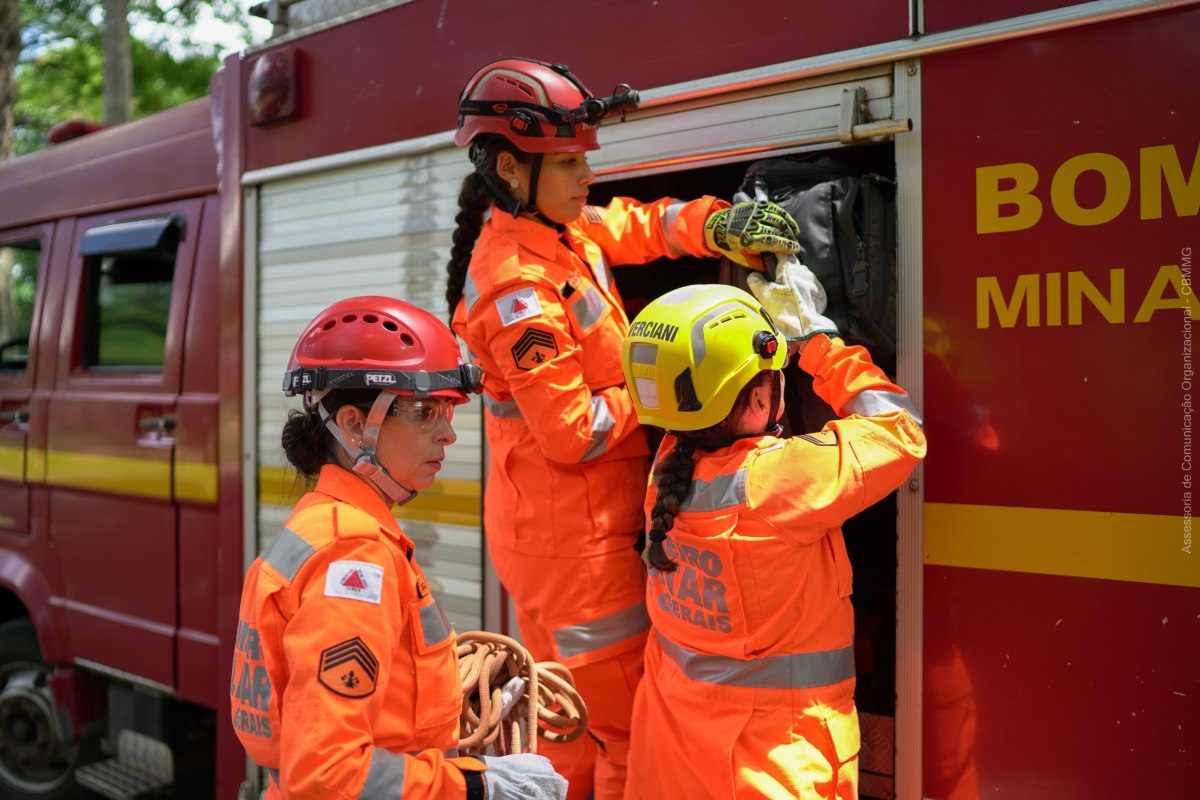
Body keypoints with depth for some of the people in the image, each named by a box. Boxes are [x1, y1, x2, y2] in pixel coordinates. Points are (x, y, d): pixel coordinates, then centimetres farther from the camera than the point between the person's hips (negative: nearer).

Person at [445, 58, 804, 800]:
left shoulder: (560, 230, 2)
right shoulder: (518, 290, -25)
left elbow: (641, 224, 12)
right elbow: (575, 435, -24)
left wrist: (722, 225, -7)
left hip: (580, 522, 9)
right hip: (572, 536, -9)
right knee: (628, 729, 2)